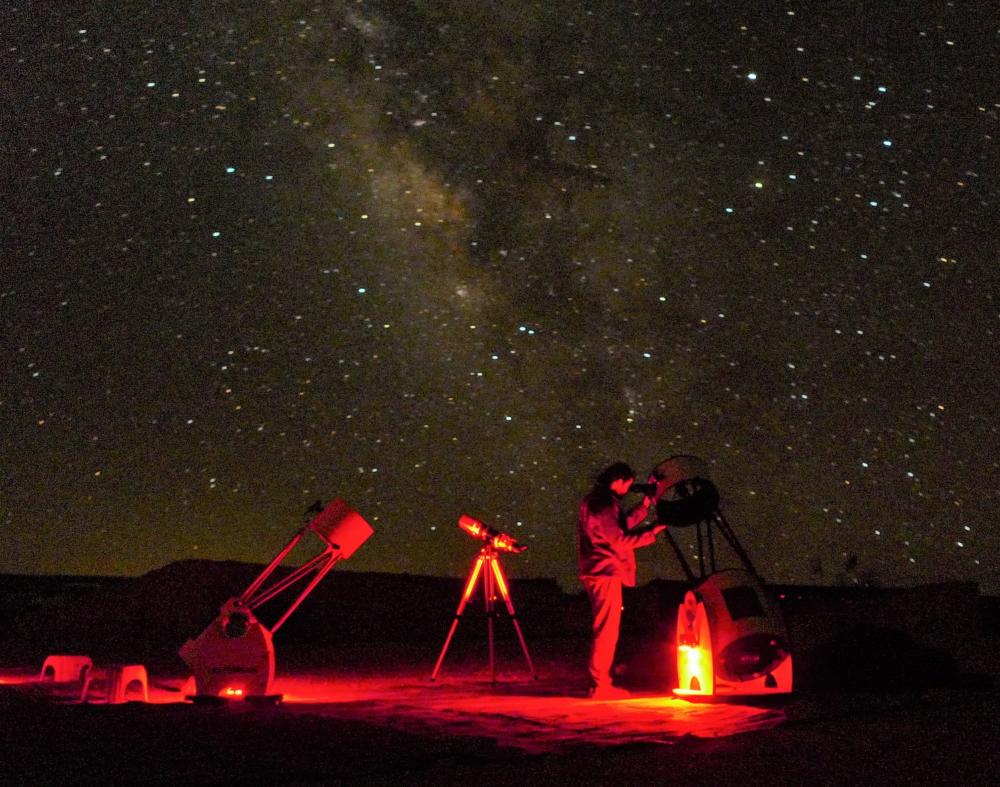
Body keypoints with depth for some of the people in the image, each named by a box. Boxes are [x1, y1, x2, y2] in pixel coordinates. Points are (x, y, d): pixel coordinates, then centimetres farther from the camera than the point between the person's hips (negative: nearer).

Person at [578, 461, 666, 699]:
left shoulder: (599, 499, 17)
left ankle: (600, 682, 21)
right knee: (607, 630, -7)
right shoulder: (602, 502, -15)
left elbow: (624, 523, 20)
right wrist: (651, 532, -12)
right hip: (606, 572, -11)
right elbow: (620, 540, -17)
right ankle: (599, 685, -4)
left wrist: (648, 501, 19)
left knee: (605, 630, 16)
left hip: (601, 572, 11)